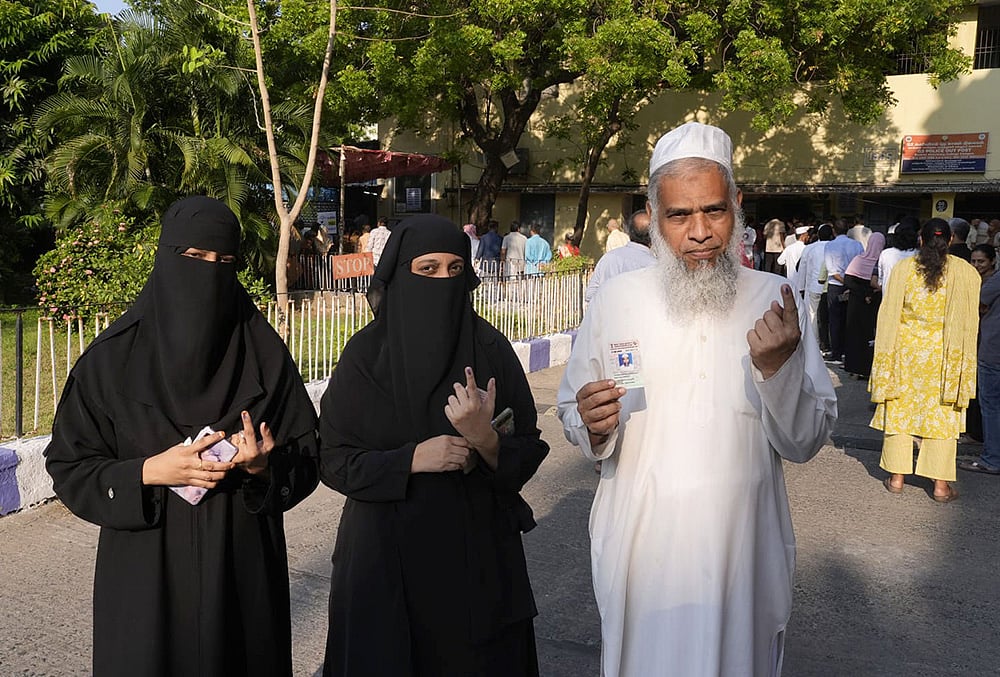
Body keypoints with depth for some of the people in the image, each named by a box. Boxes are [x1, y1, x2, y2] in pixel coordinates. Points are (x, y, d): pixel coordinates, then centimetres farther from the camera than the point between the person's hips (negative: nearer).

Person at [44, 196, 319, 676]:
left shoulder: (265, 355, -2)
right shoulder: (111, 359, -4)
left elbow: (307, 456, 1)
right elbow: (68, 467, -1)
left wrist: (265, 466, -19)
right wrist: (147, 473, -17)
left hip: (244, 572, 1)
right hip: (145, 575, -1)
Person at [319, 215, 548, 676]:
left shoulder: (490, 349, -4)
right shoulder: (366, 353, -5)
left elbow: (527, 456, -3)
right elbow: (332, 459, -5)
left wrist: (485, 439, -24)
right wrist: (411, 459, -19)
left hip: (479, 555, 1)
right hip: (386, 557, 0)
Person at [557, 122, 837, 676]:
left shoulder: (773, 300, -5)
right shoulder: (615, 299, -4)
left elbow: (805, 442, -5)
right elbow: (573, 416, 4)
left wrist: (777, 368, -23)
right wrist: (593, 428, -18)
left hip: (745, 555, 1)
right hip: (639, 553, 0)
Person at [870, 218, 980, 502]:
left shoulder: (903, 268, -5)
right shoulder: (965, 271, -6)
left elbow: (889, 315, -3)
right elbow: (968, 321, -3)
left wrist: (887, 352, 5)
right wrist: (962, 361, 5)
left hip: (905, 351, 0)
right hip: (944, 356, 0)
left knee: (899, 411, 10)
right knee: (942, 415, 7)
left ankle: (897, 477, 16)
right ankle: (941, 485, 11)